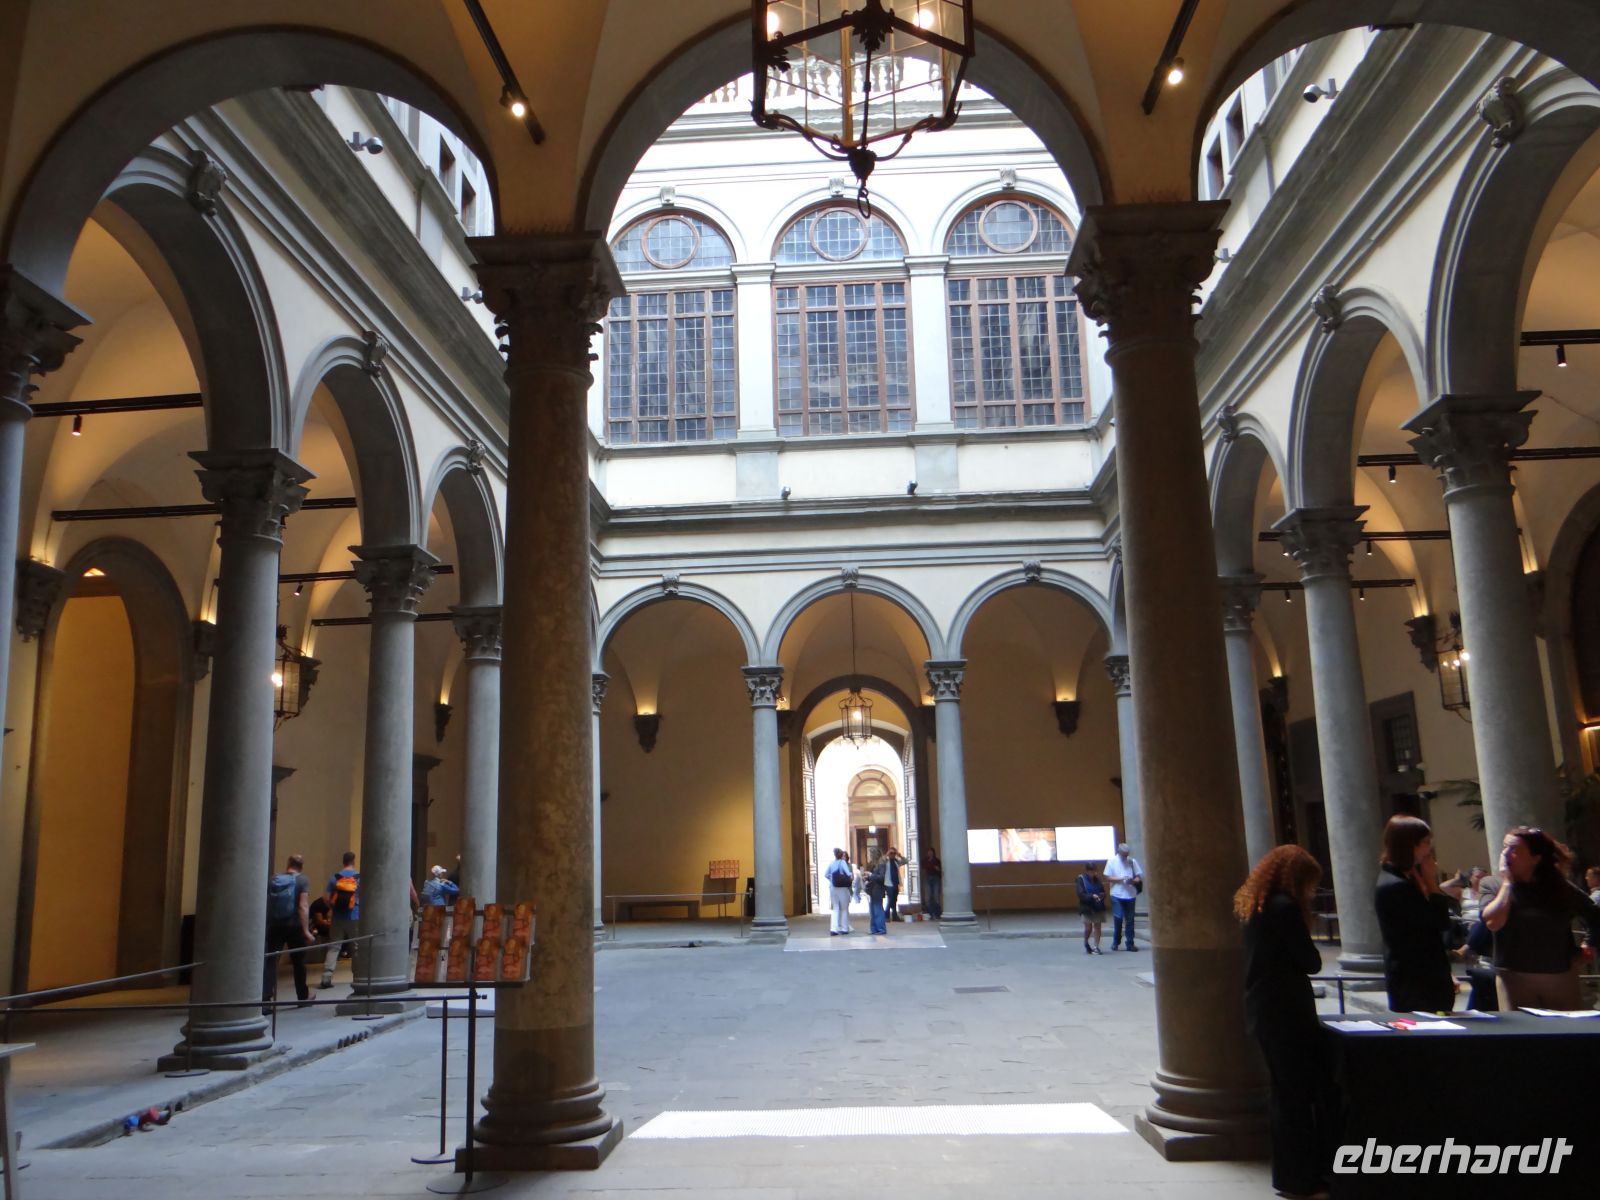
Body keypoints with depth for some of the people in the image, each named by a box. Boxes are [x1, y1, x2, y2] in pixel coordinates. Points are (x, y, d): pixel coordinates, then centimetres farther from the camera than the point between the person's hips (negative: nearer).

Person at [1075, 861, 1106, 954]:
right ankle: (1086, 943, 23)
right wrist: (1092, 896, -25)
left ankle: (1096, 947, 11)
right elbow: (1081, 894, -12)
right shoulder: (1081, 879, -6)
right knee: (1088, 927, -5)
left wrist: (1102, 895, -12)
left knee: (1097, 926, 3)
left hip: (1098, 907, 4)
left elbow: (1103, 891, 12)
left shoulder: (1097, 879, 7)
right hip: (1087, 907, -4)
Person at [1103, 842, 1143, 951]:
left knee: (1130, 920, 6)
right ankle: (1116, 942, 10)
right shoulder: (1111, 861, 0)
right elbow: (1107, 878, -2)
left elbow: (1139, 877, 7)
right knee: (1118, 918, -5)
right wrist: (1121, 879, -15)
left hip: (1130, 895, 2)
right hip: (1117, 895, -2)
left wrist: (1133, 881, -15)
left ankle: (1130, 943, 13)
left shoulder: (1132, 861, 5)